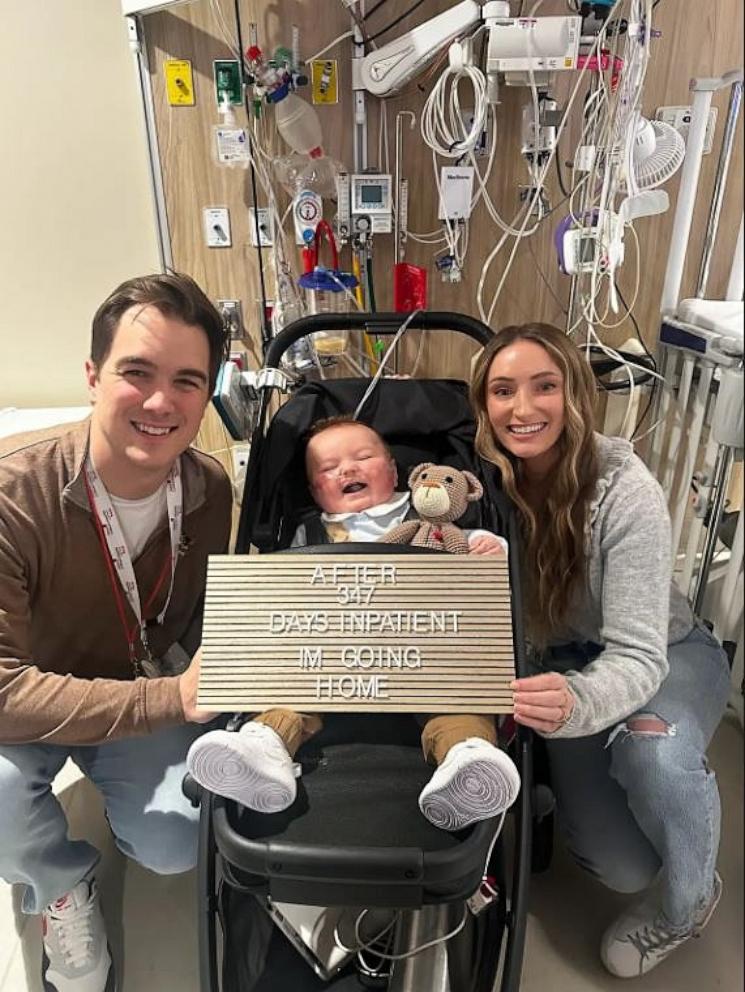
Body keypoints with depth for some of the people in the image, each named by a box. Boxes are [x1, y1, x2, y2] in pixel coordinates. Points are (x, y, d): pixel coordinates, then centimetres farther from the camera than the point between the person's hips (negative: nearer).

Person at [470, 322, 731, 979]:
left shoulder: (624, 490, -27)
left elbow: (638, 656, -31)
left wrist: (577, 702, -53)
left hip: (664, 655, -1)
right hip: (564, 664, 2)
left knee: (654, 752, -36)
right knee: (621, 867, -13)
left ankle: (689, 901, -3)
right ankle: (563, 784, 22)